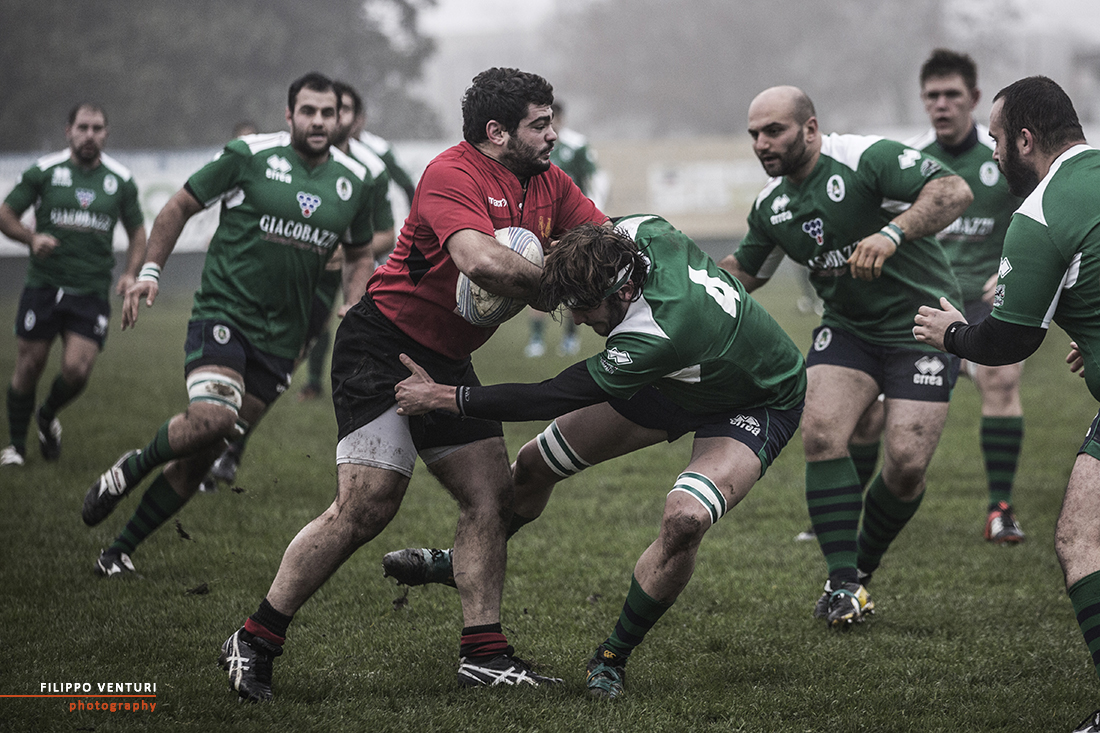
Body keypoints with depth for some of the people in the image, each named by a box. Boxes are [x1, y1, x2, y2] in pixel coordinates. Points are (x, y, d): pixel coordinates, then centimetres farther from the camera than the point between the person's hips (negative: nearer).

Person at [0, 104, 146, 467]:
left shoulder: (121, 180, 6)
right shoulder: (43, 171, 0)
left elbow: (137, 232, 16)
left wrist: (130, 273, -1)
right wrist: (32, 237, -14)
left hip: (91, 293, 1)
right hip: (43, 285, -1)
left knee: (76, 370, -10)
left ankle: (47, 416, 23)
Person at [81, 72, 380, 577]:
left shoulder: (353, 181, 8)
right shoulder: (248, 156, -5)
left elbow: (360, 255, 24)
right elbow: (181, 207, 5)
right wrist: (150, 270, -6)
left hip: (280, 339, 4)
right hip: (222, 313, -4)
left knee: (200, 457, 3)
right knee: (211, 417, -30)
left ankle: (120, 552, 16)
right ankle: (132, 468, 0)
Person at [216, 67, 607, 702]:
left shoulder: (549, 184, 8)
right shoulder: (453, 175, -20)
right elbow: (481, 261, -36)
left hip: (448, 360, 9)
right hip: (383, 344, -9)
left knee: (492, 497, 3)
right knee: (366, 507, -15)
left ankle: (483, 652, 10)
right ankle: (255, 642, -5)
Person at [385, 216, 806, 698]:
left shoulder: (657, 336, -44)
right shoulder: (642, 232, -25)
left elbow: (552, 398, -35)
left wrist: (442, 398, -28)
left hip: (758, 405, -8)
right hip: (675, 381, 8)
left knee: (685, 518, -34)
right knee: (533, 465, 8)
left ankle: (614, 658, -11)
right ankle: (460, 564, 35)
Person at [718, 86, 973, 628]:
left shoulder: (867, 158, -19)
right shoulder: (770, 206, 3)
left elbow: (954, 191, -29)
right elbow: (745, 272, 20)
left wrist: (893, 233, -43)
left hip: (922, 324, -5)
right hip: (847, 328, 5)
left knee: (906, 465, -12)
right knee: (820, 433, -17)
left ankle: (862, 567, 15)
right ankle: (842, 584, -10)